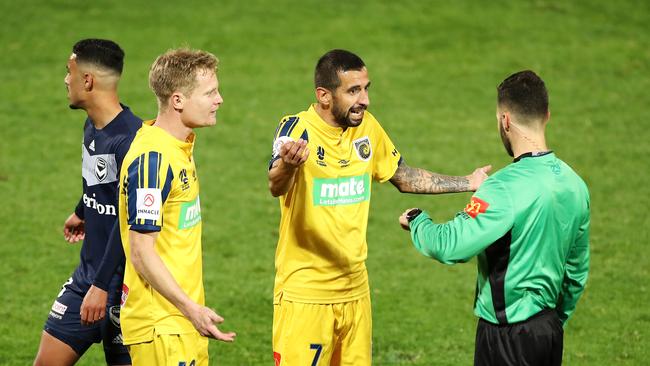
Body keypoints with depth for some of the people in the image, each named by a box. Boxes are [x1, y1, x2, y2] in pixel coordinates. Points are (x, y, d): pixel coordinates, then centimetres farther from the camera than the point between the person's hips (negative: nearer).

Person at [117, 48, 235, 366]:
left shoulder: (180, 145, 9)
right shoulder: (151, 159, -19)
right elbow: (141, 253, -20)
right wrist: (192, 309, -20)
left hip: (184, 316, 9)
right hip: (159, 324, -9)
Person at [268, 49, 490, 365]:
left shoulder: (367, 127, 3)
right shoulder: (298, 129, -16)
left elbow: (403, 176, 20)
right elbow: (276, 187, -36)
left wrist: (466, 183, 19)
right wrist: (287, 166, -58)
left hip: (354, 290, 6)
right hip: (305, 294, -6)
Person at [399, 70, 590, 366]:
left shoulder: (506, 188, -21)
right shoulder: (573, 184, 4)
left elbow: (450, 247, -26)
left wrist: (417, 220, -5)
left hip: (507, 335, -8)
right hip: (550, 328, 8)